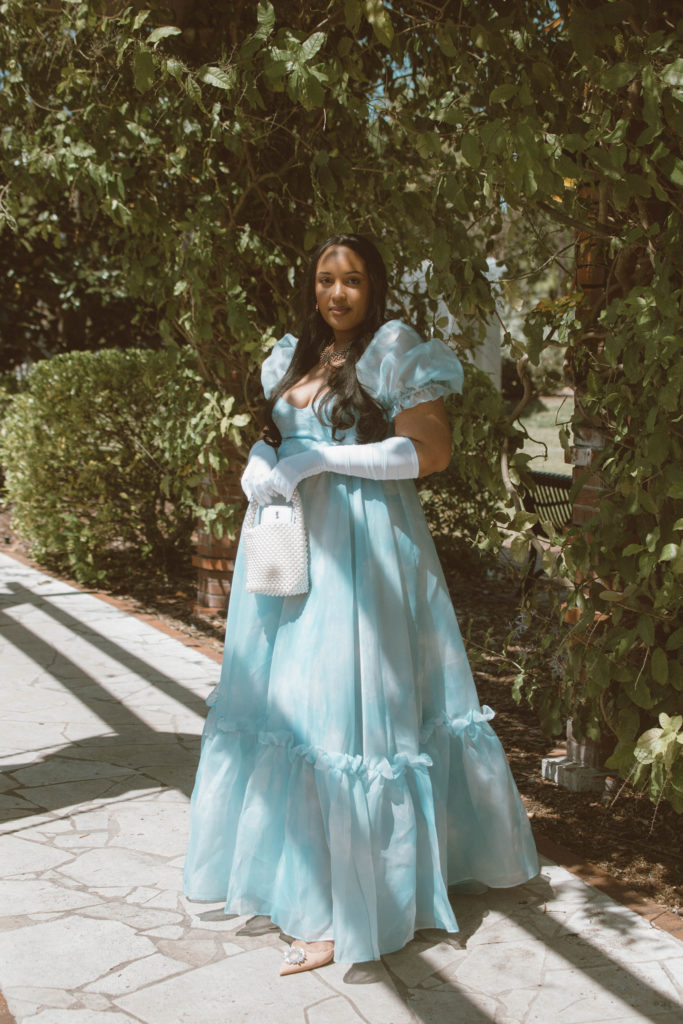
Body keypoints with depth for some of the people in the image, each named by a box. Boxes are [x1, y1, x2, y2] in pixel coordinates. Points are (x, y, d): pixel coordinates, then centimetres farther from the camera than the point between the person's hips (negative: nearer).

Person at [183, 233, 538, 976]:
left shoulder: (394, 351, -4)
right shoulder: (291, 358, 16)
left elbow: (431, 450, -12)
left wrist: (318, 461, -16)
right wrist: (260, 464, 0)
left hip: (359, 549, -7)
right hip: (293, 545, 7)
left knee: (345, 708, -7)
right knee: (284, 696, 7)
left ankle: (344, 909, 2)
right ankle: (287, 875, 21)